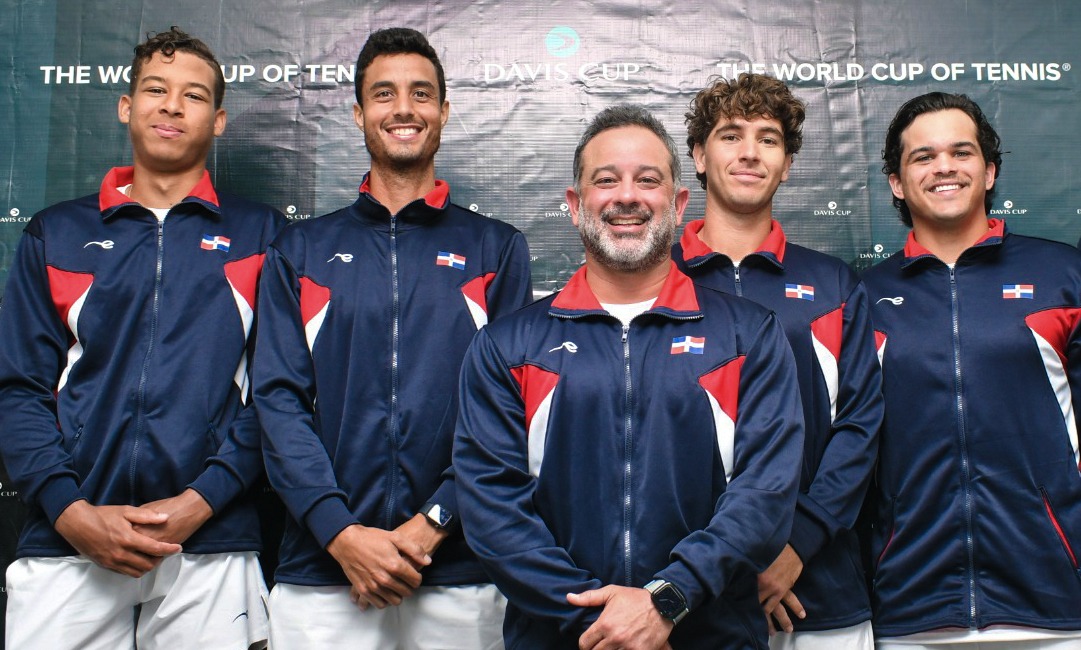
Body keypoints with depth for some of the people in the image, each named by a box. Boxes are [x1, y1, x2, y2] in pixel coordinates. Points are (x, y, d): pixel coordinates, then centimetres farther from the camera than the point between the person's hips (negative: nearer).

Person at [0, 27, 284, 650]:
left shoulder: (261, 235, 6)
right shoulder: (56, 234, 11)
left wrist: (199, 502, -11)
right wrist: (73, 512, -8)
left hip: (210, 547, -1)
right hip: (65, 547, 2)